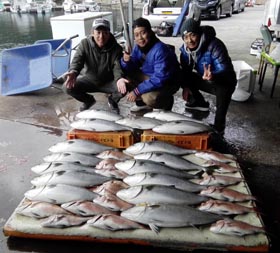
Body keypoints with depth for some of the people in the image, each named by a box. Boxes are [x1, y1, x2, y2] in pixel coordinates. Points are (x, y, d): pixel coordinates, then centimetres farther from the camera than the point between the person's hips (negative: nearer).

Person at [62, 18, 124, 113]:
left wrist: (119, 79, -51)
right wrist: (73, 72, -48)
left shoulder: (116, 48, -18)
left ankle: (112, 100, 9)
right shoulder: (84, 43, -14)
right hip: (89, 80, 2)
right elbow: (77, 60, -23)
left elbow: (118, 66, -26)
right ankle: (88, 100, 12)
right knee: (67, 87, -20)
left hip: (108, 82, -1)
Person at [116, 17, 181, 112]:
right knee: (122, 81, -5)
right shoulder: (138, 47, -5)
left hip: (167, 82, -7)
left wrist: (137, 91, -32)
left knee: (149, 97, -35)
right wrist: (126, 61, -24)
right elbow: (132, 70, 0)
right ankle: (142, 103, 11)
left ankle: (166, 102, 0)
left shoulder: (160, 49, -29)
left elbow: (160, 79, -33)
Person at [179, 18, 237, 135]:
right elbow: (186, 69, 3)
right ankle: (200, 103, 19)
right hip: (205, 80, 7)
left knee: (223, 90, -40)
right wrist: (186, 87, -10)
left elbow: (226, 70, -38)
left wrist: (213, 76, -58)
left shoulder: (214, 45, -30)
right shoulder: (185, 48, -10)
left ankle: (218, 127, -24)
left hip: (224, 81, -7)